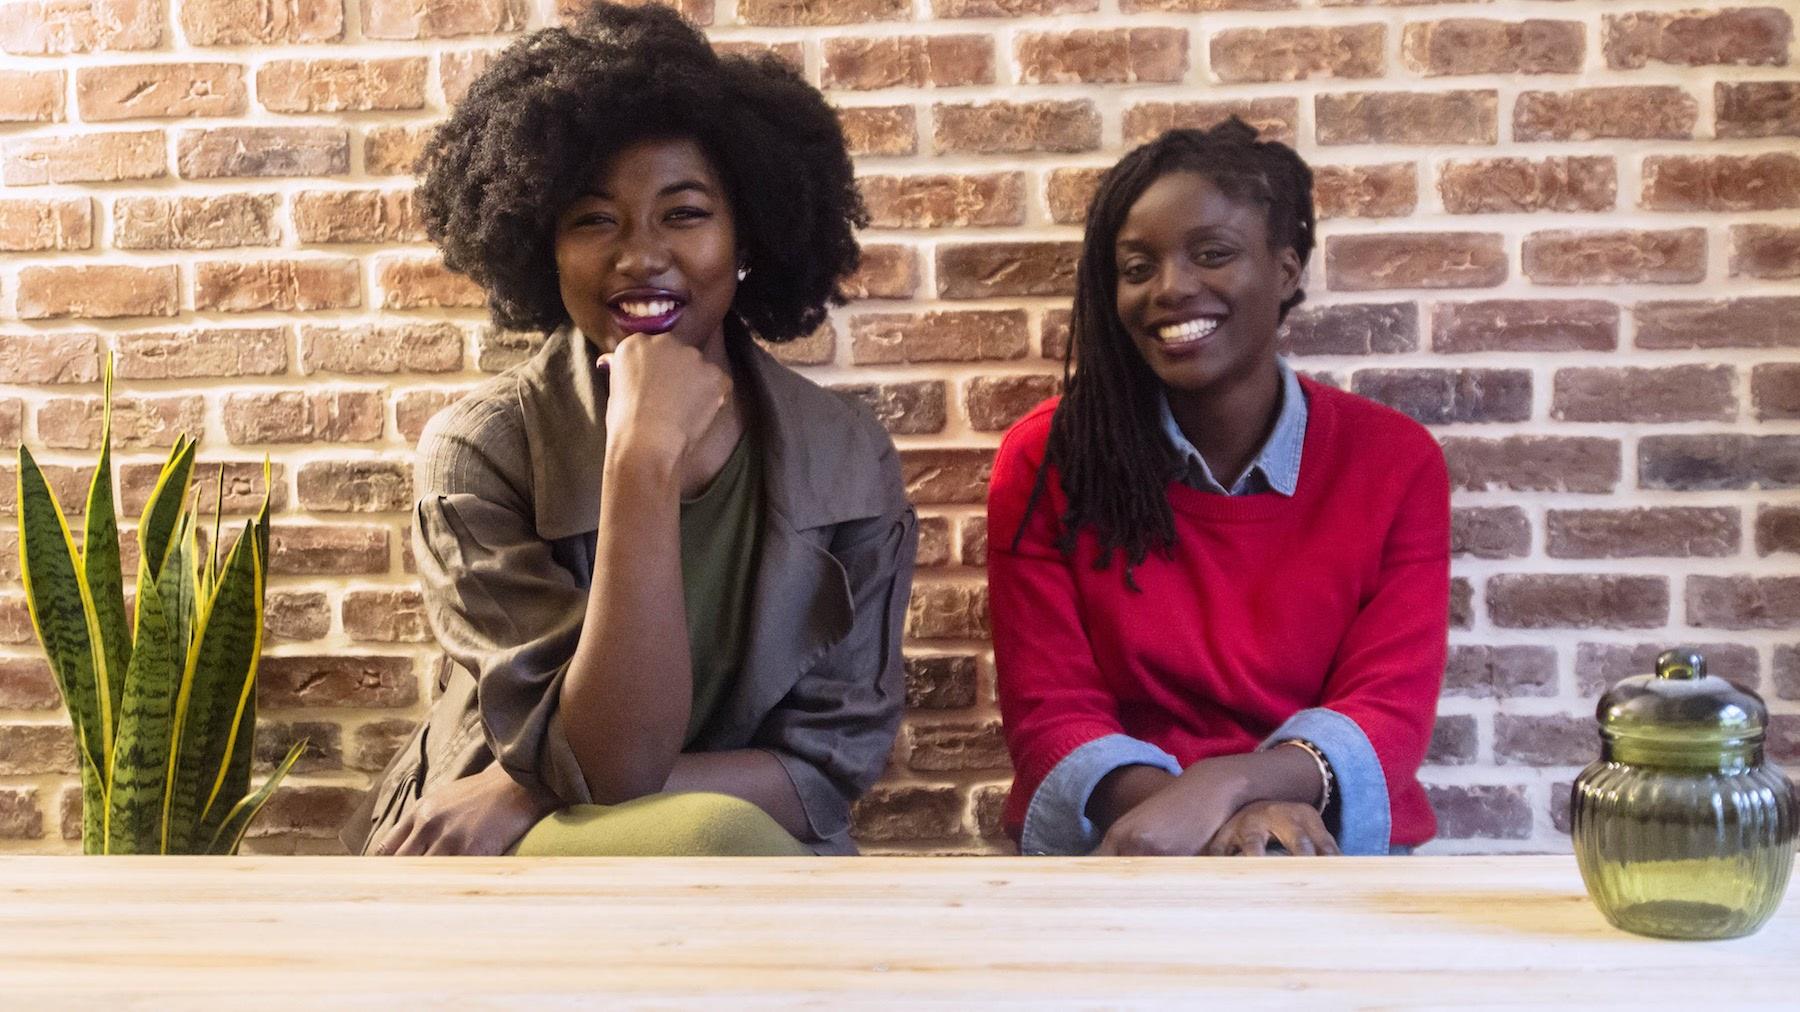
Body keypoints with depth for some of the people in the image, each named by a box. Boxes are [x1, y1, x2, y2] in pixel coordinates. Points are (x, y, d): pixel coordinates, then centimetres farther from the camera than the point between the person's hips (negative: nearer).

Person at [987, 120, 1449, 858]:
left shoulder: (1396, 463, 1)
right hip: (1111, 846, 0)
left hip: (1332, 850, 1)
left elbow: (1390, 711, -8)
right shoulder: (1044, 459, -1)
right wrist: (1224, 821, -24)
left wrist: (1218, 786, -28)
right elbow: (1050, 713, -6)